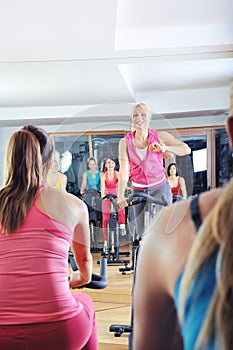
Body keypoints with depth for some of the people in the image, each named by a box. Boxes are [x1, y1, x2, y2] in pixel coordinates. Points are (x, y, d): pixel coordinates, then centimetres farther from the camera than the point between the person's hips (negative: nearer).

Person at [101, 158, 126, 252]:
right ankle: (105, 241, 7)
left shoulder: (118, 174, -5)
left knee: (121, 207, -33)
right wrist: (102, 196, -38)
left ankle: (122, 226, -15)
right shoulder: (103, 175, -5)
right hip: (106, 198, 0)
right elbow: (103, 186, -19)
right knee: (105, 219, -1)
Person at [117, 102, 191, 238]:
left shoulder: (159, 136, -7)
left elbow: (186, 149, -11)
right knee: (142, 233, 8)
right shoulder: (125, 142, -6)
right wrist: (121, 195, -26)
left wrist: (164, 148, -25)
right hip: (138, 190, 1)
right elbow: (123, 170, -15)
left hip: (160, 187, -1)